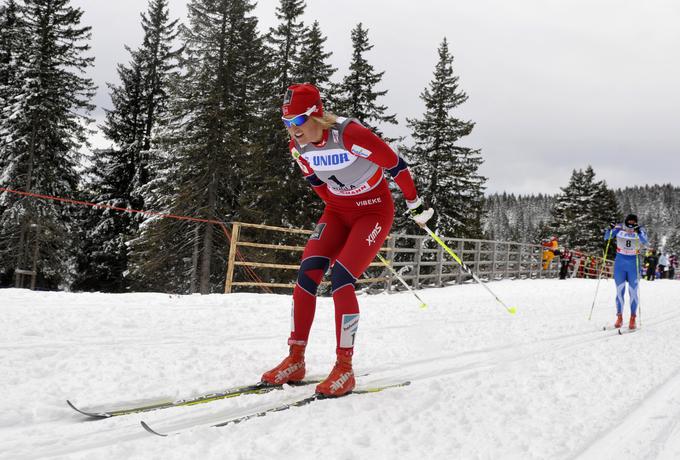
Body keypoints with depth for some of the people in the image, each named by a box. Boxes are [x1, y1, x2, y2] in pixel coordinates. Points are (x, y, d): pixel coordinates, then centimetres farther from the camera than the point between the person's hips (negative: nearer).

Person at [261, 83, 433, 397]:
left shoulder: (350, 134, -28)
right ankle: (295, 361, -1)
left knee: (340, 279, -21)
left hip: (374, 210, -6)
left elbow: (395, 165, -17)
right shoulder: (298, 147, -7)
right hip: (337, 210, 6)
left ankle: (344, 368, -10)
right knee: (307, 274, -12)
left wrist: (415, 206, -5)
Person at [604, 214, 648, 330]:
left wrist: (639, 233, -43)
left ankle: (633, 318, 12)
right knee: (619, 291, 5)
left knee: (633, 292, 1)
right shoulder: (619, 229, -5)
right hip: (620, 263, 1)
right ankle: (619, 317, 15)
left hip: (634, 264, -1)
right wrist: (610, 229, -28)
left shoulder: (640, 230, -9)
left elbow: (644, 241, -25)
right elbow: (606, 237, -9)